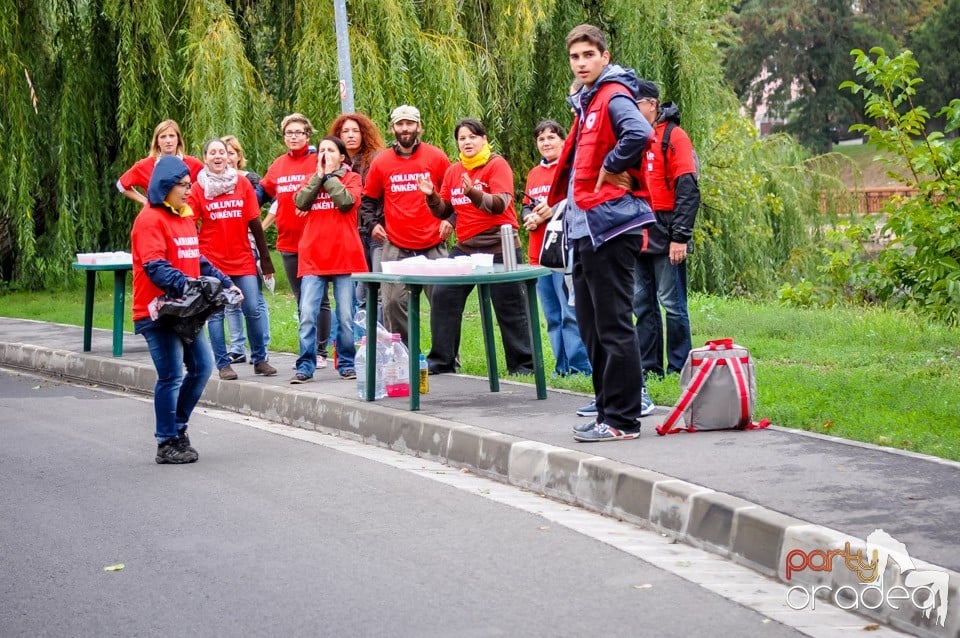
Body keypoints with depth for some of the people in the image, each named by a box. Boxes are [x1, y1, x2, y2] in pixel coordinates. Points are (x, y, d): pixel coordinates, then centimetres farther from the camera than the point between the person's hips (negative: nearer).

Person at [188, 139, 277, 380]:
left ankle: (259, 359, 10)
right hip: (212, 261, -1)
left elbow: (255, 224, 4)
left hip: (243, 259, 1)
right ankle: (223, 364, 7)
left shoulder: (242, 184, 3)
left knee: (253, 310, -2)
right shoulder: (199, 188, 0)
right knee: (215, 313, 0)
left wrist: (265, 258, 5)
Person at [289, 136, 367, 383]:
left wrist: (330, 175, -4)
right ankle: (306, 366, -3)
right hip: (313, 257, 2)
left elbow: (346, 201, -12)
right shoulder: (311, 179, 17)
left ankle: (346, 363, 12)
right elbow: (300, 202, -1)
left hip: (344, 256, -2)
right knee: (307, 315, -7)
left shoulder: (352, 178, 7)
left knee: (346, 316, 2)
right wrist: (319, 176, -2)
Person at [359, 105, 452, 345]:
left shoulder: (436, 157, 2)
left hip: (433, 246, -1)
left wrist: (450, 220, -3)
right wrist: (371, 224, 3)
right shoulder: (381, 162, 6)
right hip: (395, 248, 1)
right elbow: (368, 199, 18)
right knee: (393, 304, 0)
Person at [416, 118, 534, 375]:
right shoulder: (453, 171, 11)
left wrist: (473, 193, -35)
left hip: (499, 247, -6)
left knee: (510, 306, -1)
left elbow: (500, 203, -19)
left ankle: (522, 363, 6)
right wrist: (431, 196, -6)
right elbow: (445, 211, 14)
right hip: (465, 247, 6)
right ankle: (441, 360, 9)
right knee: (443, 296, 1)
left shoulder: (497, 165, -7)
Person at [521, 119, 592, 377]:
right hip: (539, 255, 8)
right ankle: (563, 366, 16)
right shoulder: (534, 174, 18)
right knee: (553, 317, 10)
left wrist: (556, 209, -19)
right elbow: (525, 207, 23)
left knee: (571, 314, -9)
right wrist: (529, 217, 1)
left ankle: (580, 366, -7)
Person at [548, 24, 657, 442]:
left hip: (610, 223, -10)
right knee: (591, 327, 12)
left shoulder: (614, 97, -9)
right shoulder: (586, 103, 19)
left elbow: (638, 133, -30)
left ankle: (622, 419, -4)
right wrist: (564, 201, 14)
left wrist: (609, 169, -16)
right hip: (585, 227, 10)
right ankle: (610, 407, 19)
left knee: (613, 325, -7)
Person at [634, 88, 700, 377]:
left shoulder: (673, 137, -5)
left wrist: (681, 237, -16)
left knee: (671, 303, -4)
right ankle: (649, 367, 16)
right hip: (637, 237, 7)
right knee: (642, 304, 10)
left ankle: (679, 369, 2)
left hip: (664, 235, -7)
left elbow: (688, 189, -11)